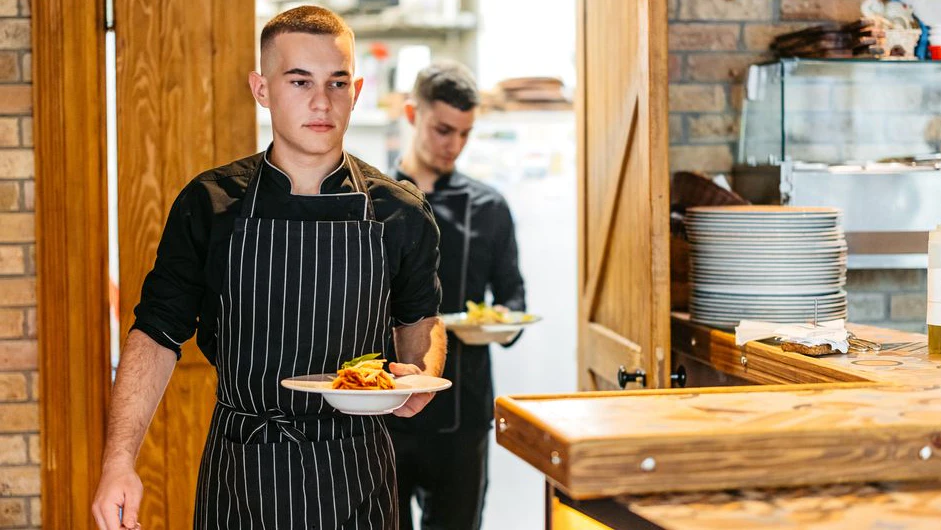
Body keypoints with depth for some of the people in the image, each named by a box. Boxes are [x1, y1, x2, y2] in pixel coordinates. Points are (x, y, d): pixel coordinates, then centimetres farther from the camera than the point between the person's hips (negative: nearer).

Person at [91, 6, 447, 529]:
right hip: (239, 469, 0)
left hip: (355, 473, 0)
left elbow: (419, 318, 14)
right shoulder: (208, 204, -5)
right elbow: (158, 332, -3)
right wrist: (120, 461, -13)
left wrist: (423, 376, -9)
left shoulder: (401, 212, -2)